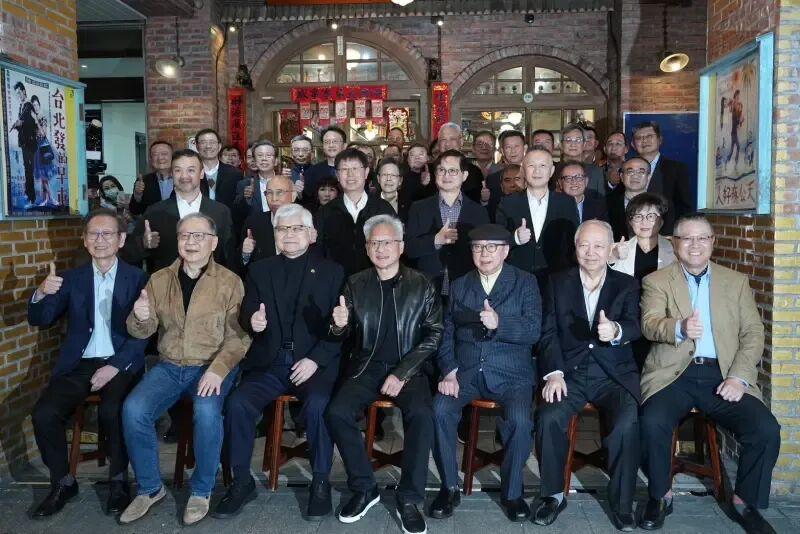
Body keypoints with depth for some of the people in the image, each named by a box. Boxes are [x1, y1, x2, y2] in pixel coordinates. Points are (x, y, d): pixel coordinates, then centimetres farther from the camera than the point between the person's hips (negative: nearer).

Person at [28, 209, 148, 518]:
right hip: (79, 364, 3)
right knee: (44, 413, -20)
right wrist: (42, 294, -16)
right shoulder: (71, 278, 12)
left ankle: (119, 480, -7)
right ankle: (63, 482, 2)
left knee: (112, 411, -30)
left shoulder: (138, 279, 3)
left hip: (121, 364, -3)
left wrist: (114, 367, -17)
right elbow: (39, 320, 6)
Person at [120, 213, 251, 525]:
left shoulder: (230, 282, -4)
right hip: (168, 366, 4)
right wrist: (140, 318, -15)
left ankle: (201, 491, -7)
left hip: (212, 366, -3)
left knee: (207, 411, -32)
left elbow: (238, 335, -10)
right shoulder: (159, 280, 8)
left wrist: (218, 369, -26)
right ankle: (150, 487, 2)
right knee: (133, 410, -21)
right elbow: (143, 332, 9)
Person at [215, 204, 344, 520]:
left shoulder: (331, 272, 7)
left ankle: (321, 482, -11)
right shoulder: (259, 271, 14)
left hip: (314, 362, -2)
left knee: (318, 404, -31)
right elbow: (245, 317, 10)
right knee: (237, 403, -23)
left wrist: (316, 359, -13)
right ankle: (242, 481, -4)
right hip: (269, 363, 3)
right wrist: (253, 322, -15)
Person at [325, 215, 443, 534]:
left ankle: (409, 498, -11)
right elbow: (343, 336, 6)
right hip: (367, 366, 2)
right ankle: (364, 488, -3)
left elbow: (433, 335, -3)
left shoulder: (421, 285, 1)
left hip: (408, 367, -2)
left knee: (421, 414, -30)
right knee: (337, 412, -23)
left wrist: (402, 373, -13)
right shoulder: (356, 284, 6)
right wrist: (339, 325, -20)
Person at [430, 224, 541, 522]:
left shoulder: (525, 283, 4)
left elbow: (533, 330, -8)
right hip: (466, 370, 2)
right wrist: (449, 371, -7)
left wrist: (499, 324, -27)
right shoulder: (459, 286, 13)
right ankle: (450, 488, -5)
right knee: (440, 409, -25)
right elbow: (447, 334, 10)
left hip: (511, 372, -2)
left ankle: (512, 492, -5)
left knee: (519, 419, -29)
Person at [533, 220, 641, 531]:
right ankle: (553, 494, -3)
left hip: (614, 374, 0)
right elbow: (548, 333, 2)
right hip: (570, 373, 1)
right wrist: (554, 373, -14)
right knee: (548, 418, -26)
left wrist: (616, 330, -33)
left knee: (627, 422, -28)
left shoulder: (627, 285, 9)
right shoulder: (558, 283, 10)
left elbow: (635, 327, -8)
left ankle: (622, 502, -7)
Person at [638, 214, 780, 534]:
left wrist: (739, 377, -7)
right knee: (652, 423, -29)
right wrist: (680, 328, -33)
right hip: (674, 374, -2)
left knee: (767, 430, -20)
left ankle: (746, 501, 6)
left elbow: (753, 333, 9)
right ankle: (660, 496, -1)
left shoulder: (736, 282, 16)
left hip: (722, 375, 2)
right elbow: (649, 324, -10)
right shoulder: (656, 281, 8)